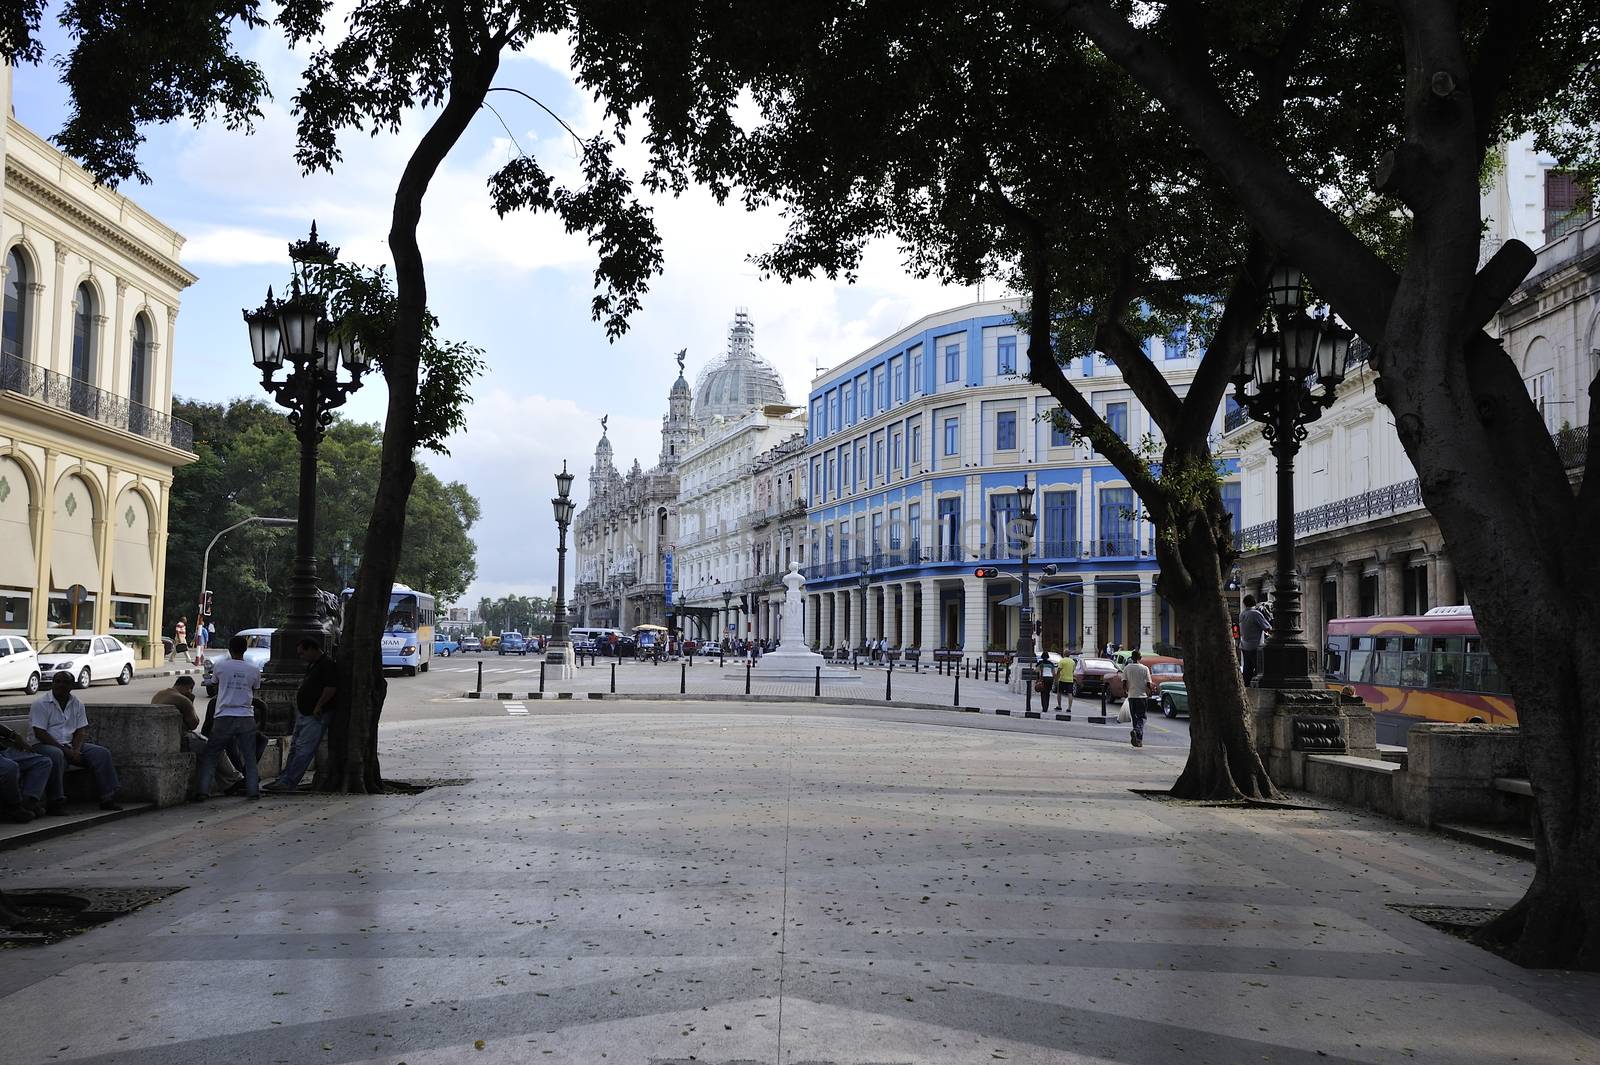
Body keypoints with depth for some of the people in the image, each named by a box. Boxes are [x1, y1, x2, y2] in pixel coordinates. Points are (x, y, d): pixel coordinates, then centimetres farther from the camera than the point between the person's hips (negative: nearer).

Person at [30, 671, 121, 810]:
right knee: (56, 755, -39)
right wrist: (65, 750, -20)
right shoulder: (41, 703, -7)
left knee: (102, 753, -13)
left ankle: (107, 798, -13)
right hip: (46, 745, -5)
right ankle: (56, 802, -35)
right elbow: (40, 733, -14)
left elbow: (81, 731, 7)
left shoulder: (77, 703, 9)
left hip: (71, 745, 6)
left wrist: (76, 750, -14)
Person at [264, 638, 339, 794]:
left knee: (303, 750, -10)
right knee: (295, 748, 13)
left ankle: (288, 783, -10)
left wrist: (318, 706, -19)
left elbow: (331, 688, -24)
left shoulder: (328, 665, -15)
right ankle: (283, 780, 19)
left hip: (315, 716, -10)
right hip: (303, 714, 11)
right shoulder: (312, 666, 18)